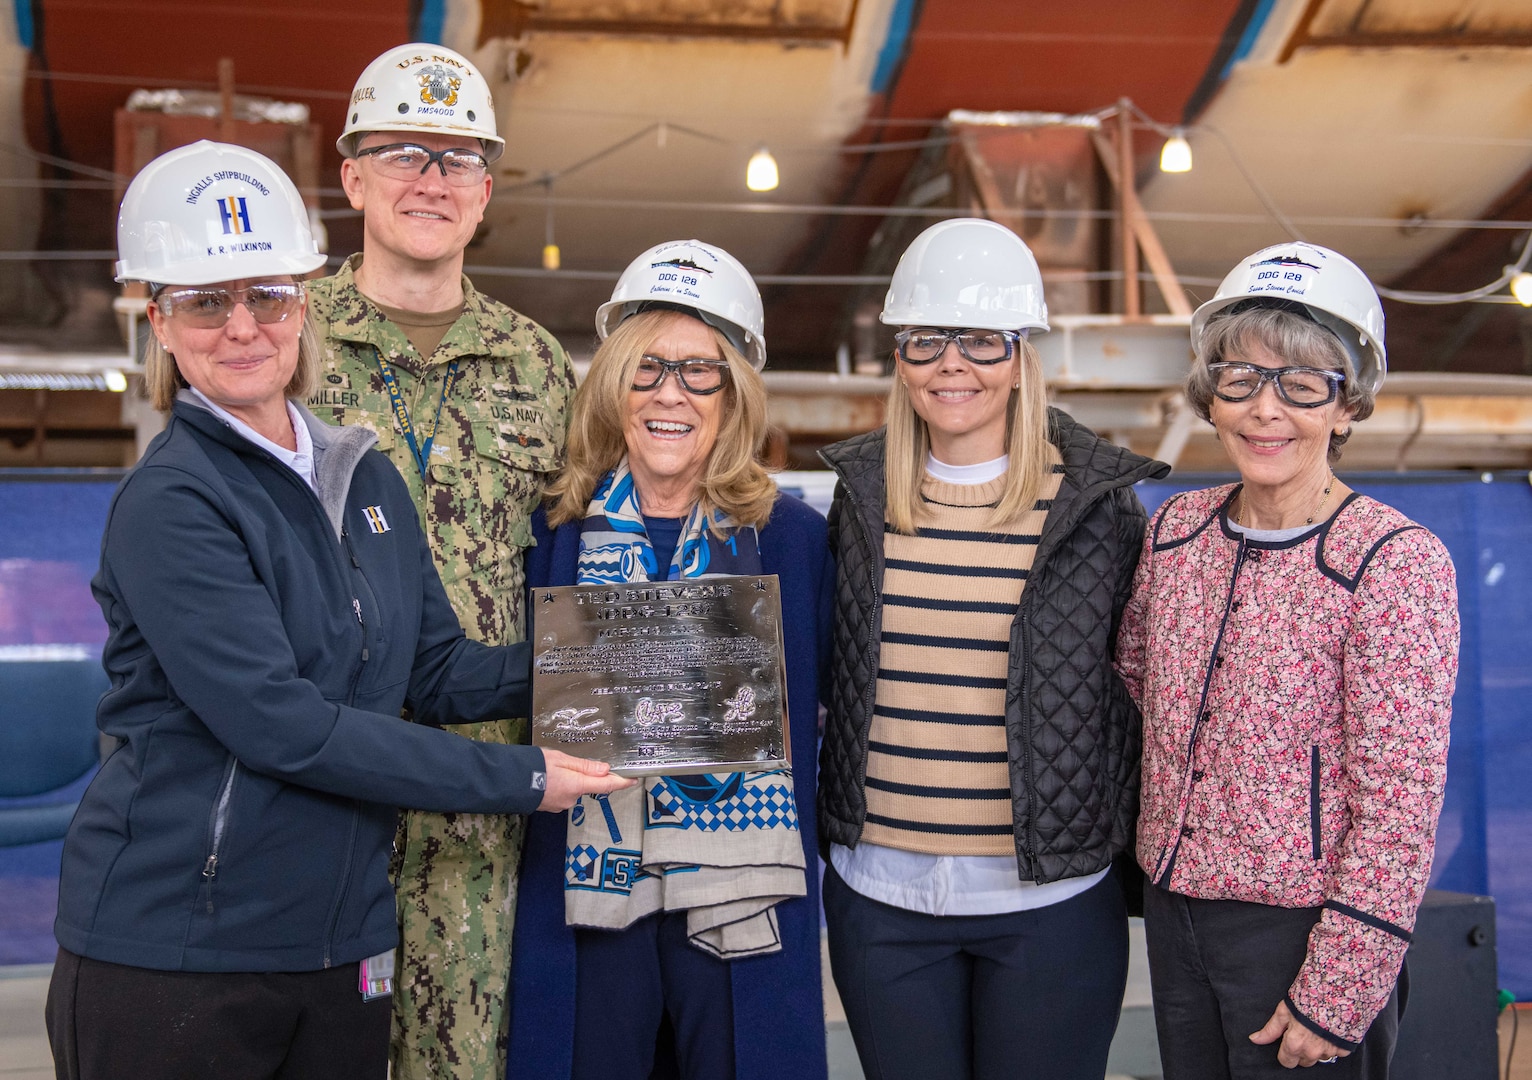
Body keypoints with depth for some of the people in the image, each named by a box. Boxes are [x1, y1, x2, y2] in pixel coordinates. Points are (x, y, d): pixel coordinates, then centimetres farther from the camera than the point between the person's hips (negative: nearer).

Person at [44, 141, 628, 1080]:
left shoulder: (365, 477, 9)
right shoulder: (169, 506, -13)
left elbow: (438, 673, 10)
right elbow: (282, 725, -21)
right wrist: (519, 779, -17)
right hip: (174, 956, -6)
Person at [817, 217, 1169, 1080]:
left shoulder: (1097, 503, -4)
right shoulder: (860, 497, 4)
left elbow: (1137, 687, 2)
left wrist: (1143, 862, 2)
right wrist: (817, 829, 12)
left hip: (1050, 900, -2)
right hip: (880, 894, 3)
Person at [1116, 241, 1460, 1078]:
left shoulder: (1396, 563, -16)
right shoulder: (1176, 528, 1)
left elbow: (1398, 808, -17)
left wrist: (1335, 997, -17)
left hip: (1304, 926, -5)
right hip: (1173, 909, 6)